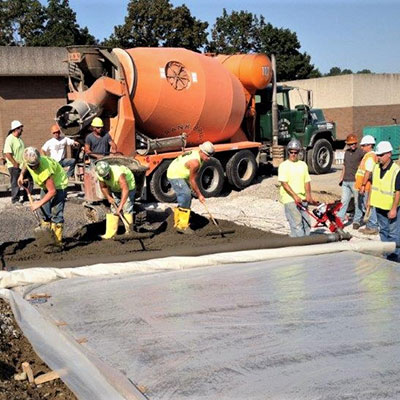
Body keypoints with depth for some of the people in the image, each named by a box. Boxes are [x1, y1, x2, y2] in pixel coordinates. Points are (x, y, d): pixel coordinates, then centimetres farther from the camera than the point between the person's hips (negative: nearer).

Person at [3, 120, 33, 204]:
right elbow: (7, 153, -23)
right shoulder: (10, 139, -16)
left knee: (29, 180, 11)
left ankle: (26, 197, 24)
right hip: (14, 166, -8)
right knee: (16, 183, 2)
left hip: (23, 165, 8)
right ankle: (15, 200, 15)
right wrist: (15, 164, -20)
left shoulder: (19, 138, 11)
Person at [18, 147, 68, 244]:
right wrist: (21, 174, 2)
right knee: (45, 213, 12)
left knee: (56, 213, -15)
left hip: (57, 185, -8)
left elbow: (52, 191, -34)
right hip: (46, 185, 8)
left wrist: (39, 203, -30)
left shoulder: (45, 170, -40)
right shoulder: (29, 160, -18)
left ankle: (57, 242, -10)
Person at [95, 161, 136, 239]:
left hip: (128, 185, -6)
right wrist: (108, 197, -16)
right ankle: (110, 233, 3)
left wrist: (120, 206, -56)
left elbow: (125, 189, -52)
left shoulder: (118, 174, -43)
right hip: (114, 189, 6)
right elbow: (103, 187, -1)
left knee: (127, 209, -15)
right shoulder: (100, 176, -22)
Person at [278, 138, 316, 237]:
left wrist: (308, 194, -6)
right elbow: (284, 183, -11)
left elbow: (307, 181, 12)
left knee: (306, 223, 8)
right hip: (290, 199, -6)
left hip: (302, 199, 6)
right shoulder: (284, 165, -3)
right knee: (297, 224, -11)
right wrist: (295, 196, -19)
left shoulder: (303, 165, 13)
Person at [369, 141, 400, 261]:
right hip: (379, 206, 7)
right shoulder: (376, 167, 3)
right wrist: (369, 200, 14)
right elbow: (372, 184, 15)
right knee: (383, 230, 16)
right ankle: (386, 255, 27)